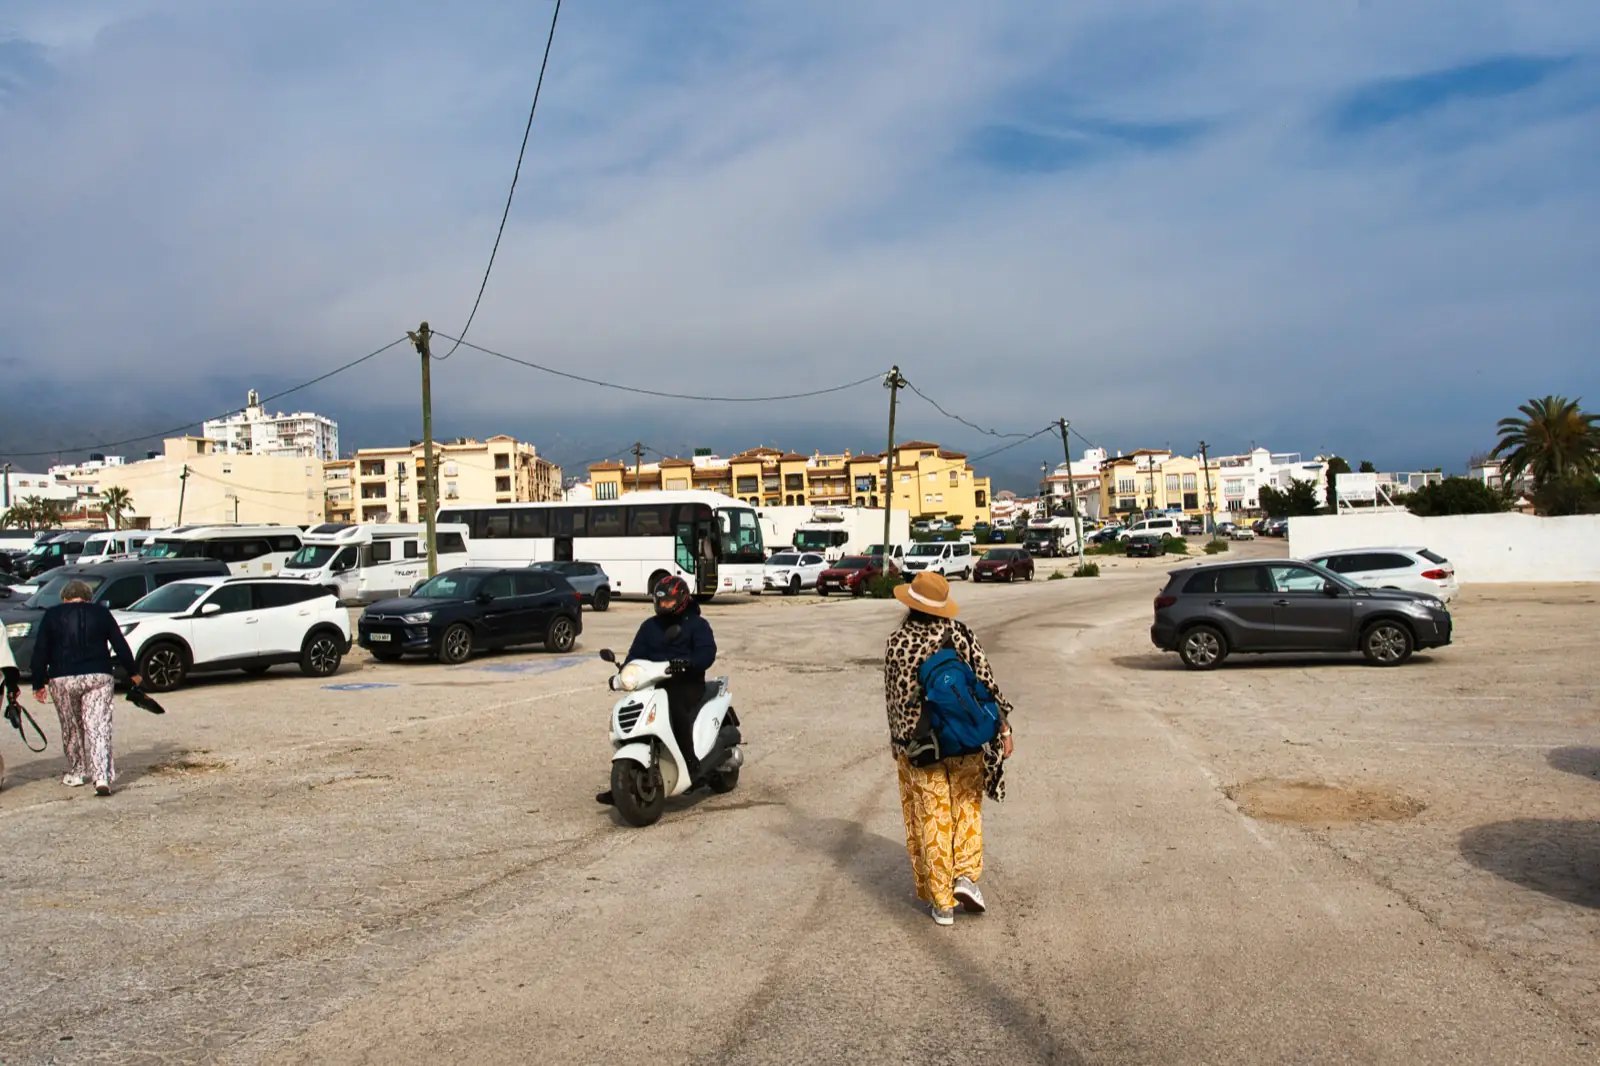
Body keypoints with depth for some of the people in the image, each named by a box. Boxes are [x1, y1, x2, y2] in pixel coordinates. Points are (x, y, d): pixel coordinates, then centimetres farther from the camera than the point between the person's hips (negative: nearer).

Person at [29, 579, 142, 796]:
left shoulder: (52, 615, 6)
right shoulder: (101, 613, 7)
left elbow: (40, 652, 3)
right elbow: (120, 645, 9)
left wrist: (38, 684, 8)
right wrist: (133, 673, 18)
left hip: (63, 679, 0)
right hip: (98, 676, 0)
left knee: (71, 728, 17)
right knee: (99, 727, -3)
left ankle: (76, 773, 27)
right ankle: (102, 777, -14)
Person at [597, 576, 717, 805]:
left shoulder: (697, 624, 2)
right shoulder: (649, 626, 19)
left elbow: (708, 652, -12)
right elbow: (636, 653, 12)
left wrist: (688, 663, -33)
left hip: (686, 682, -5)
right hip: (653, 683, 5)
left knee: (675, 709, -38)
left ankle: (691, 763, -26)